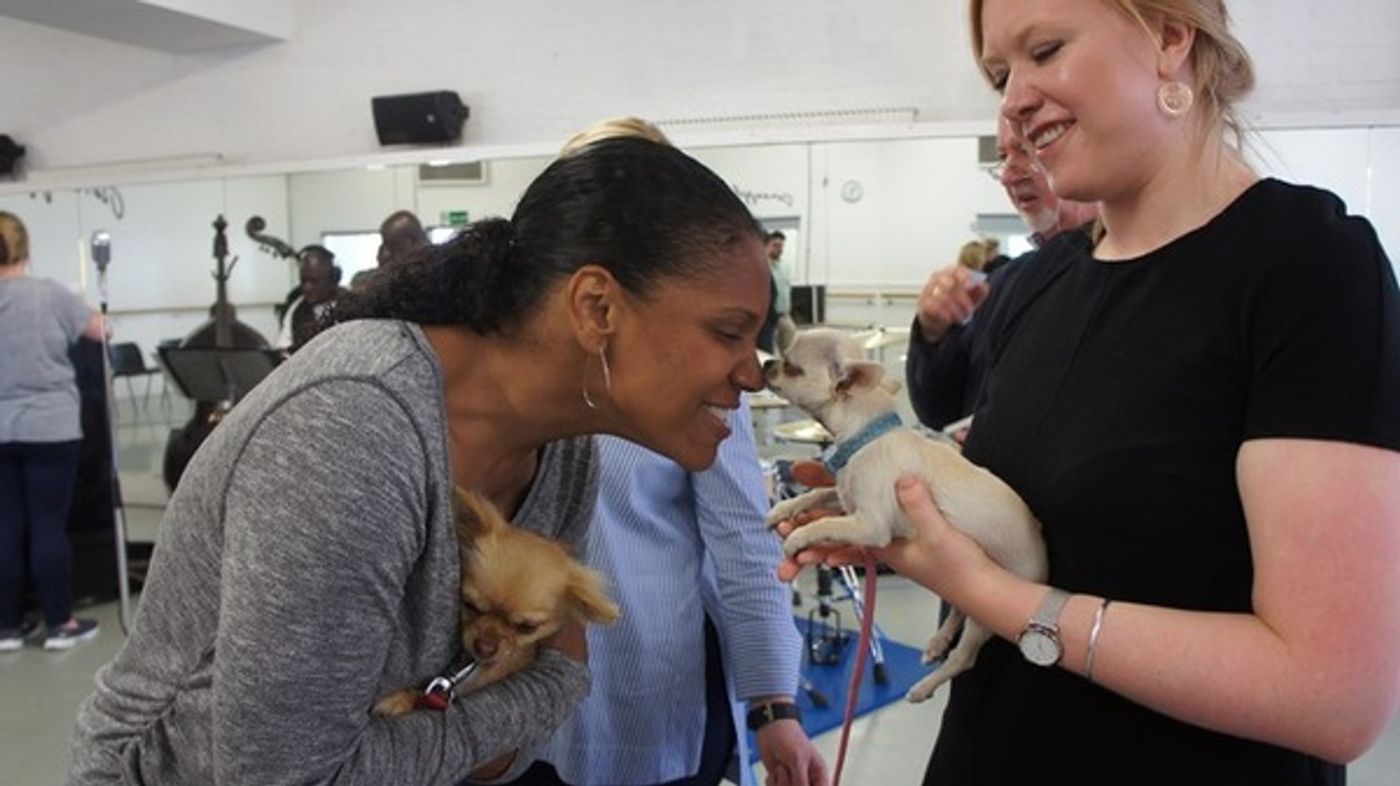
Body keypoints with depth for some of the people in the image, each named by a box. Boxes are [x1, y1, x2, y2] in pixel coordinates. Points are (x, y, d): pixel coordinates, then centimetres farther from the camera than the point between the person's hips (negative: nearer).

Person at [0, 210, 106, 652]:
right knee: (49, 525, 2)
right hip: (49, 428, -3)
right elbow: (100, 331, 3)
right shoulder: (50, 295, -9)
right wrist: (81, 316, 24)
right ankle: (59, 624, 10)